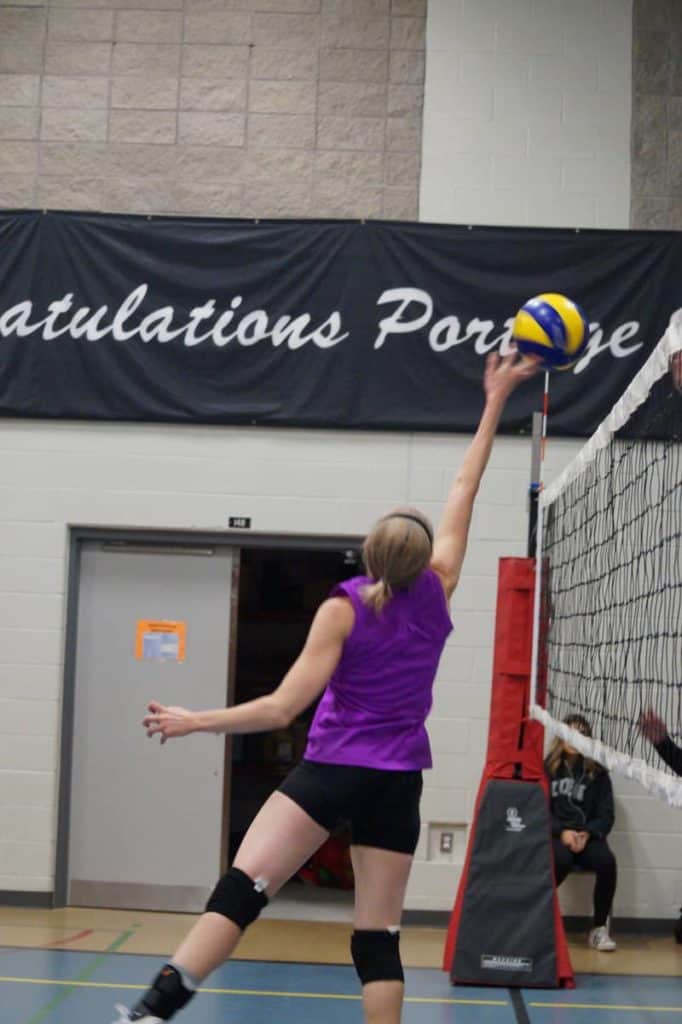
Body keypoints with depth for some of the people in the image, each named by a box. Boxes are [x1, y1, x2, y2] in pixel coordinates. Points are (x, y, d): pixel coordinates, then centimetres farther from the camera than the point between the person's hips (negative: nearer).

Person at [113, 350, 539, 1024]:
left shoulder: (344, 609, -7)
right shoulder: (435, 593, 2)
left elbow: (283, 708, -13)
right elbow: (464, 491, 13)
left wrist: (195, 722, -5)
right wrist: (495, 402, 20)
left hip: (333, 769, -3)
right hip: (397, 782, 4)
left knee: (240, 889, -11)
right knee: (378, 936, 4)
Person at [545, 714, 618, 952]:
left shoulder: (597, 772, 8)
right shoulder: (547, 768, 5)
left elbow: (606, 815, 4)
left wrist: (586, 834, -15)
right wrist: (562, 832, -15)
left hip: (587, 835, 2)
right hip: (554, 834, -2)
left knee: (607, 861, -31)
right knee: (562, 860, -37)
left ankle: (599, 928, -14)